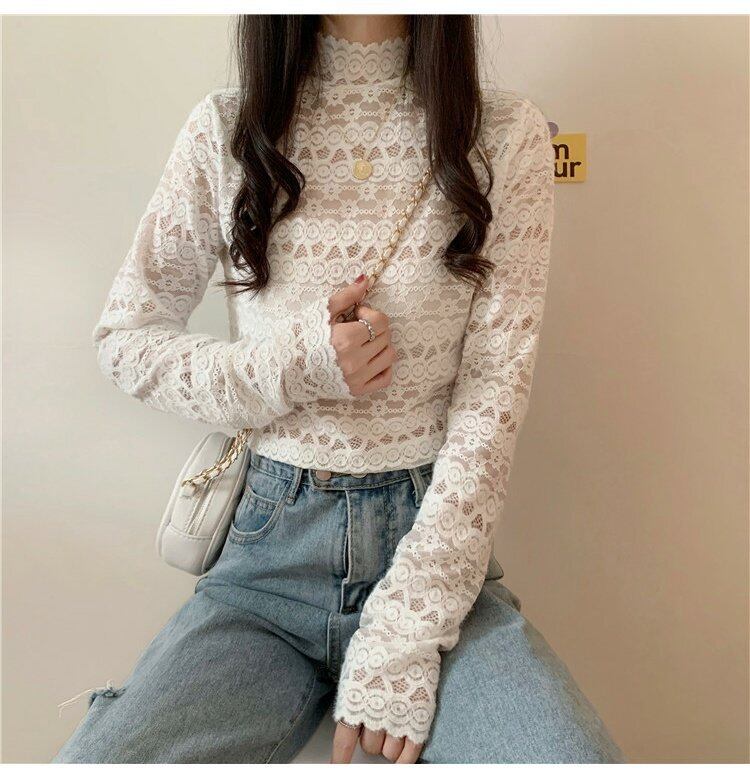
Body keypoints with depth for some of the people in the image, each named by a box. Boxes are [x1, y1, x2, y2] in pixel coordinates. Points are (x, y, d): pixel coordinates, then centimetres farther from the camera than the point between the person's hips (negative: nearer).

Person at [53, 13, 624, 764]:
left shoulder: (505, 135, 0)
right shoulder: (224, 131, 3)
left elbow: (495, 391, -6)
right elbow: (124, 337, 8)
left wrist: (407, 630, -11)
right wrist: (293, 366, -11)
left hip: (435, 543, 0)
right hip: (271, 548, 1)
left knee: (577, 758, -23)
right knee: (97, 761, -18)